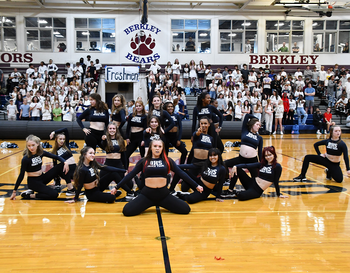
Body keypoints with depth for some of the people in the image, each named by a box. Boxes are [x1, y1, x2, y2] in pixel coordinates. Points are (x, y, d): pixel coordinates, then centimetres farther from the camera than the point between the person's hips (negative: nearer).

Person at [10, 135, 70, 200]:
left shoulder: (41, 152, -3)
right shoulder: (26, 159, -17)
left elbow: (56, 157, 0)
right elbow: (21, 175, -13)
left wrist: (65, 162, -20)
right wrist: (14, 191, -10)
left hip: (42, 177, 6)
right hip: (33, 181, -6)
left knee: (62, 165, -10)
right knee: (54, 194, -23)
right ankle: (29, 195, -7)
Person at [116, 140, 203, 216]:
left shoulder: (168, 161, 6)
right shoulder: (144, 161, 5)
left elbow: (181, 173, 8)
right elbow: (130, 174, 8)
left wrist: (196, 186, 8)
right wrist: (117, 187, 6)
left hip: (164, 194, 1)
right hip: (147, 194, -1)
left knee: (186, 209, -11)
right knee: (127, 211, -18)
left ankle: (161, 204, 16)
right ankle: (150, 204, 12)